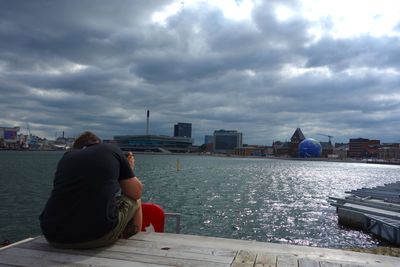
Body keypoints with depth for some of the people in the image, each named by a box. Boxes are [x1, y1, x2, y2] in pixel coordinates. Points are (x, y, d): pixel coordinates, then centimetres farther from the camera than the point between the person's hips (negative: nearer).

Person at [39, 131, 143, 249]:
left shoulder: (67, 156, 18)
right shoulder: (112, 151, 9)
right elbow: (136, 193, 11)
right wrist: (129, 170, 31)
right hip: (98, 237, -4)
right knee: (134, 201, 22)